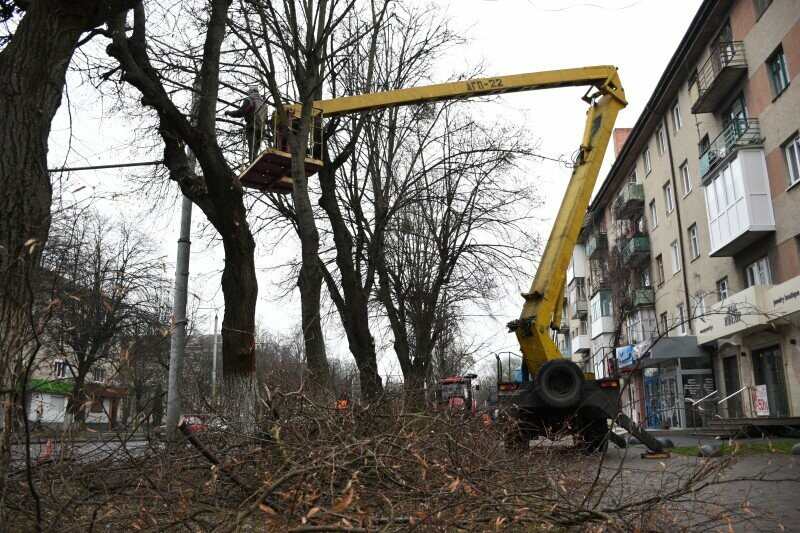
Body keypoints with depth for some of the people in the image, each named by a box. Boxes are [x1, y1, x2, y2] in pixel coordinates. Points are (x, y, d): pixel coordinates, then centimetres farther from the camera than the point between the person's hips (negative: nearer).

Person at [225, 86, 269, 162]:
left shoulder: (249, 100, -1)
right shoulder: (263, 102, 20)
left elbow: (240, 112, -8)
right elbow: (266, 119, 21)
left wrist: (229, 112, 7)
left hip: (252, 129, -7)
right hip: (261, 130, 7)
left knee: (252, 152, -11)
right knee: (255, 152, 9)